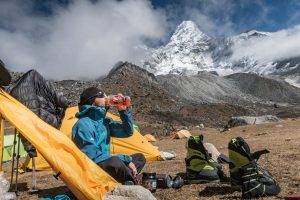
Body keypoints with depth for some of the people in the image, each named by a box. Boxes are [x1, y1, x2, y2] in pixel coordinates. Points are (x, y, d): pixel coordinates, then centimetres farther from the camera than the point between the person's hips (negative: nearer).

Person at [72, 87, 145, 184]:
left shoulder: (104, 120, 8)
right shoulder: (84, 124, -18)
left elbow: (127, 132, 12)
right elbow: (92, 156, -24)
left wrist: (124, 111, -3)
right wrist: (125, 159, -21)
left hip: (106, 164, 9)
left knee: (140, 158, 12)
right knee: (115, 163, -39)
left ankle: (127, 181, -13)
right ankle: (132, 185, -11)